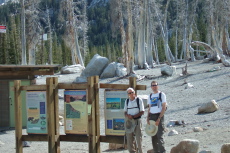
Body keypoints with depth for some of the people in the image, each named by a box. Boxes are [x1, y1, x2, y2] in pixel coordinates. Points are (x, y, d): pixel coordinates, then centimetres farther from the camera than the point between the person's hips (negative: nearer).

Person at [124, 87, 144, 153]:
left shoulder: (139, 100, -3)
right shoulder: (127, 101, 10)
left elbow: (142, 112, -6)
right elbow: (125, 112, 15)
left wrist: (133, 116, -15)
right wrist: (127, 116, -9)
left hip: (137, 120, -4)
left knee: (138, 137, -6)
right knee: (129, 138, 3)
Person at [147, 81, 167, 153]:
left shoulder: (162, 94, 0)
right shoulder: (150, 96, 16)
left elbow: (164, 108, -6)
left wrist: (159, 119, -13)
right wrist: (148, 118, 5)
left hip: (159, 116, -5)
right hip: (152, 116, 6)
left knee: (159, 136, -13)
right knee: (153, 136, 5)